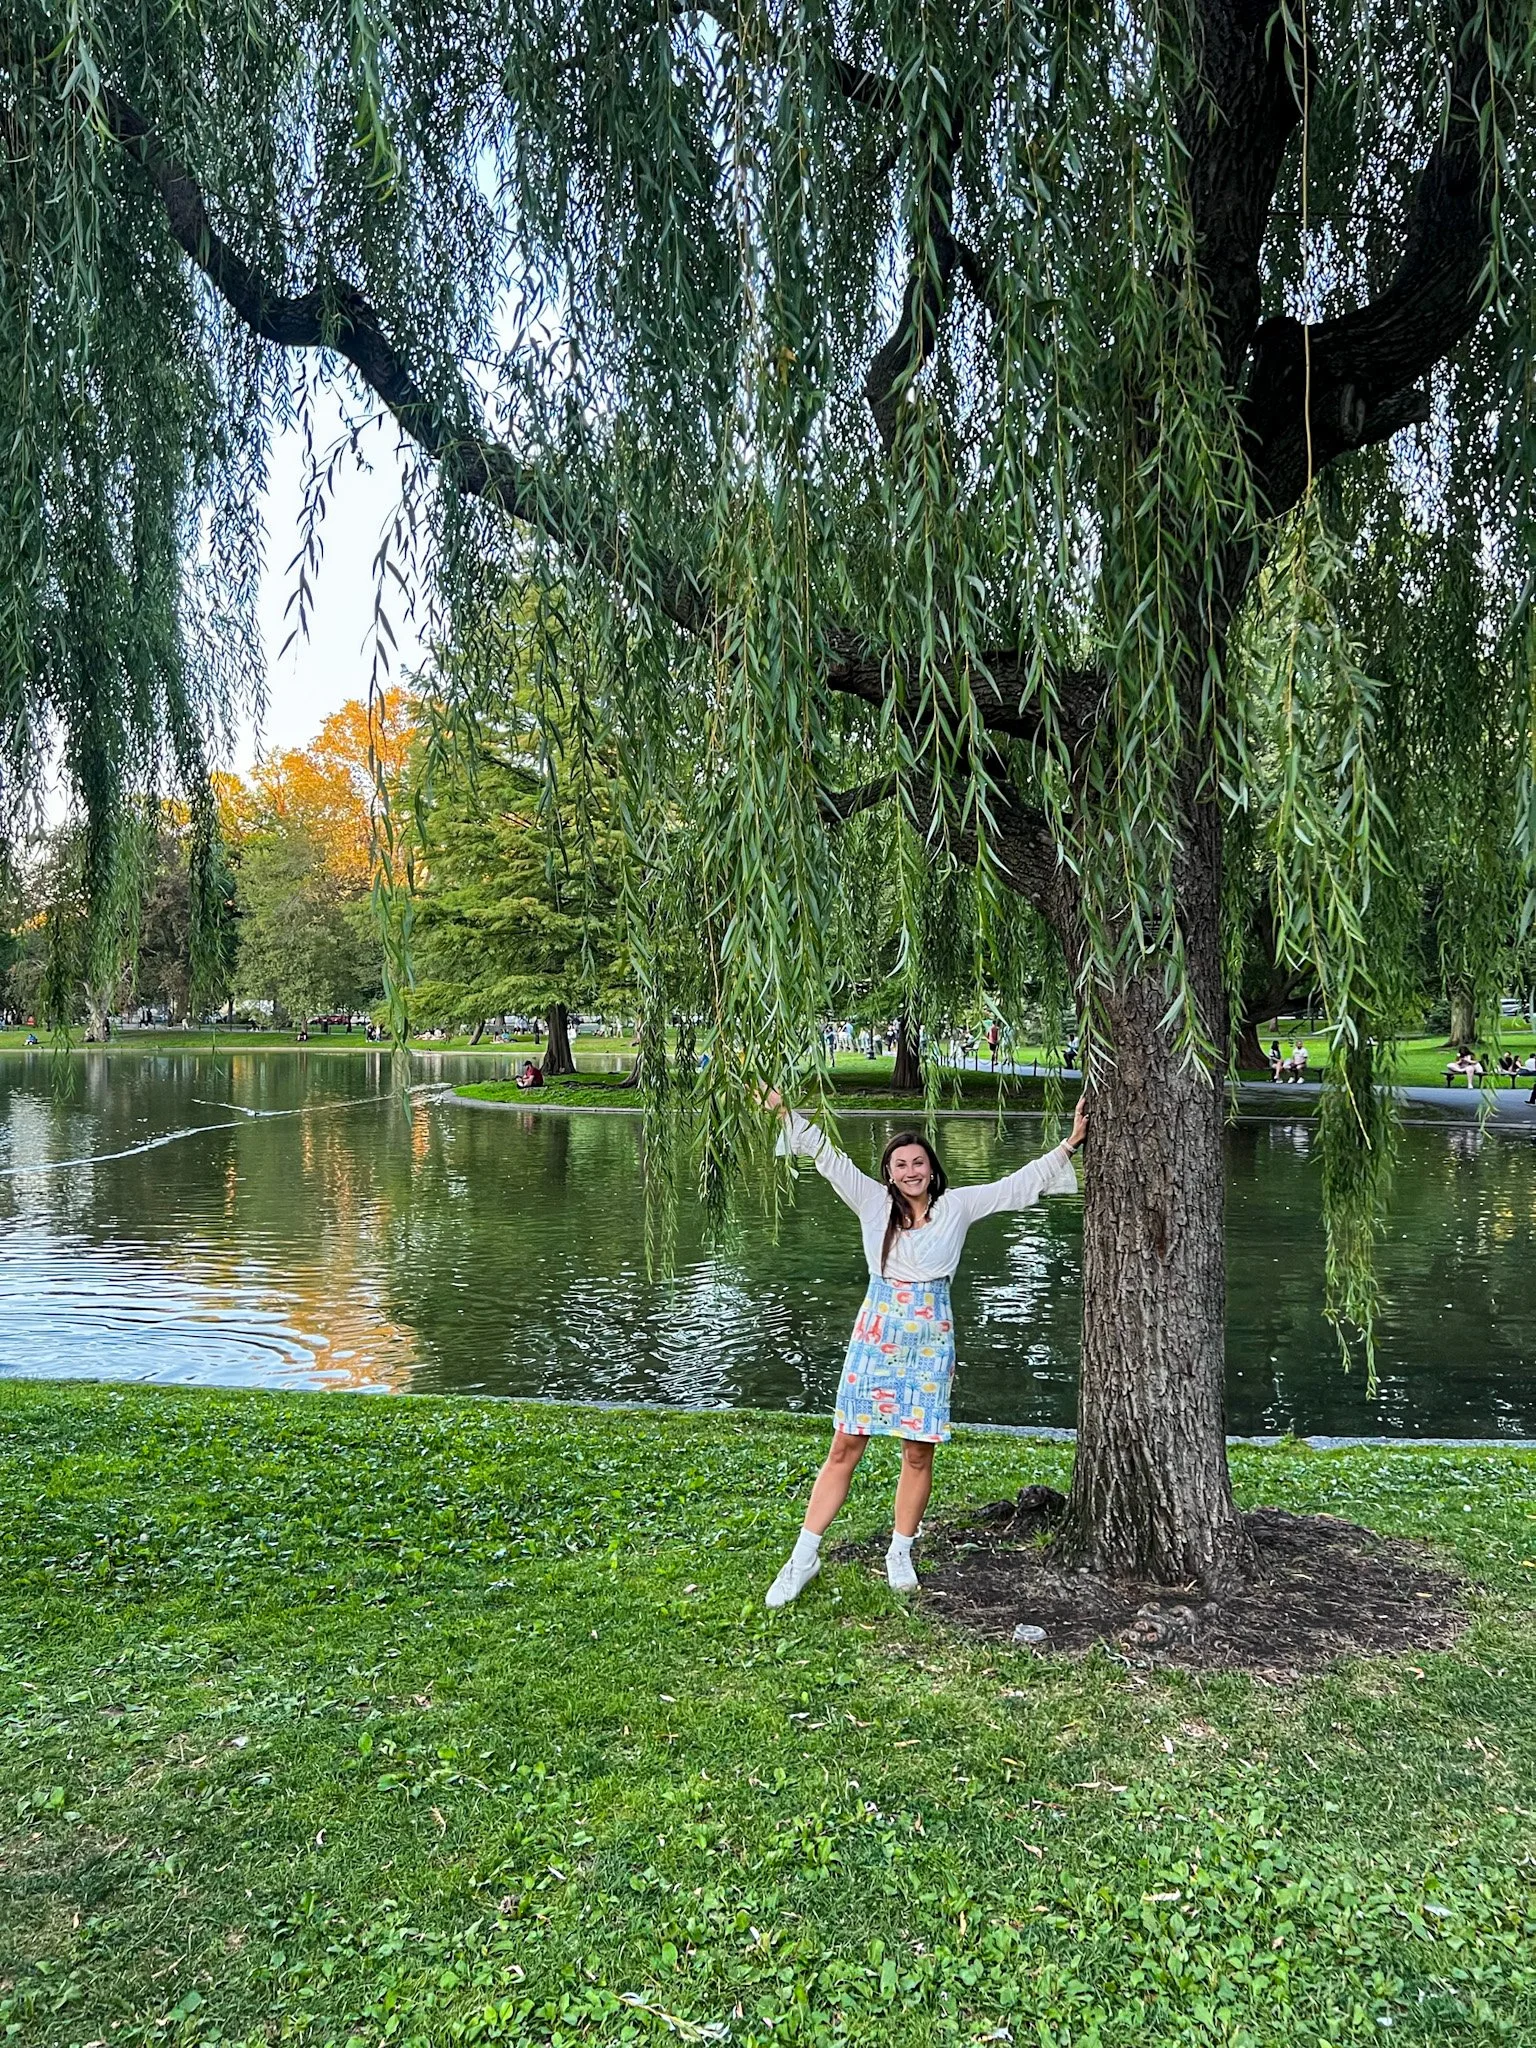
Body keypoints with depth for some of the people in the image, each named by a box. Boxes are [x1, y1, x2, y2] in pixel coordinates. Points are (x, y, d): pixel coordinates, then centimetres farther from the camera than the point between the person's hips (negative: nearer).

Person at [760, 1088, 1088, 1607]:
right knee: (845, 1447, 1)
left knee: (918, 1451, 5)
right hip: (876, 1336, 0)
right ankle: (804, 1556, 9)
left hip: (930, 1340, 1)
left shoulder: (957, 1205, 2)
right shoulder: (873, 1201, 2)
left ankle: (900, 1552, 24)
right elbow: (827, 1155, -1)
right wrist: (784, 1110, -5)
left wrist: (1070, 1143, 1)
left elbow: (1021, 1183, 4)